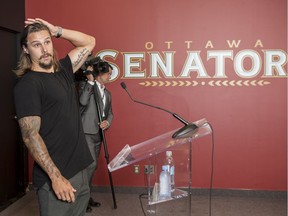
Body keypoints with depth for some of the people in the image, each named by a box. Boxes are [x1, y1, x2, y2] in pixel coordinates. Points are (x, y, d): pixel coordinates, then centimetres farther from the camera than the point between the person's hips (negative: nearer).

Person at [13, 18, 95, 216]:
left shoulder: (63, 70, 10)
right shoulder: (27, 84, -11)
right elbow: (30, 135, -17)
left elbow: (89, 42, 19)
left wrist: (56, 30, 7)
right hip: (56, 177, -7)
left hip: (81, 169, 7)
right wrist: (56, 177, -22)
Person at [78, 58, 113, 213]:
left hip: (98, 134, 8)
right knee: (91, 164, -13)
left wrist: (108, 122, -6)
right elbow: (83, 101, -23)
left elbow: (110, 113, 16)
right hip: (86, 132, -7)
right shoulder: (85, 85, -4)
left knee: (92, 166, 13)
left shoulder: (107, 93, 18)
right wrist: (90, 81, -21)